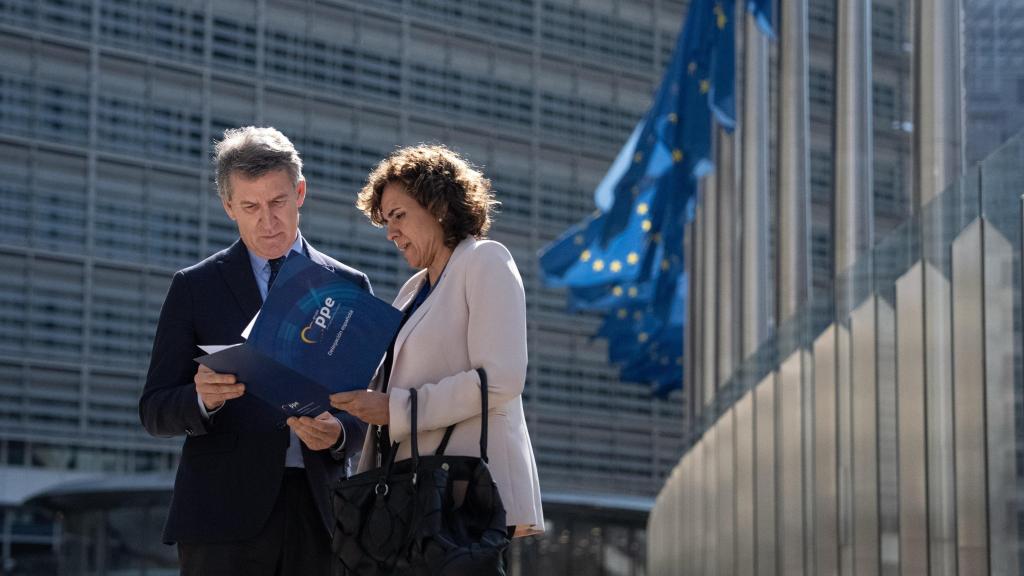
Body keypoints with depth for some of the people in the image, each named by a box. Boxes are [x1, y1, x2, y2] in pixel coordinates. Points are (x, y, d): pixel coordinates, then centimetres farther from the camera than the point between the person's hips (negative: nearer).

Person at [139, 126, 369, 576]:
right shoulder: (195, 288, 8)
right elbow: (154, 411, 5)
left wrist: (340, 433, -11)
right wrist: (203, 399, -17)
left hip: (318, 515, 2)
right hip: (225, 514, -2)